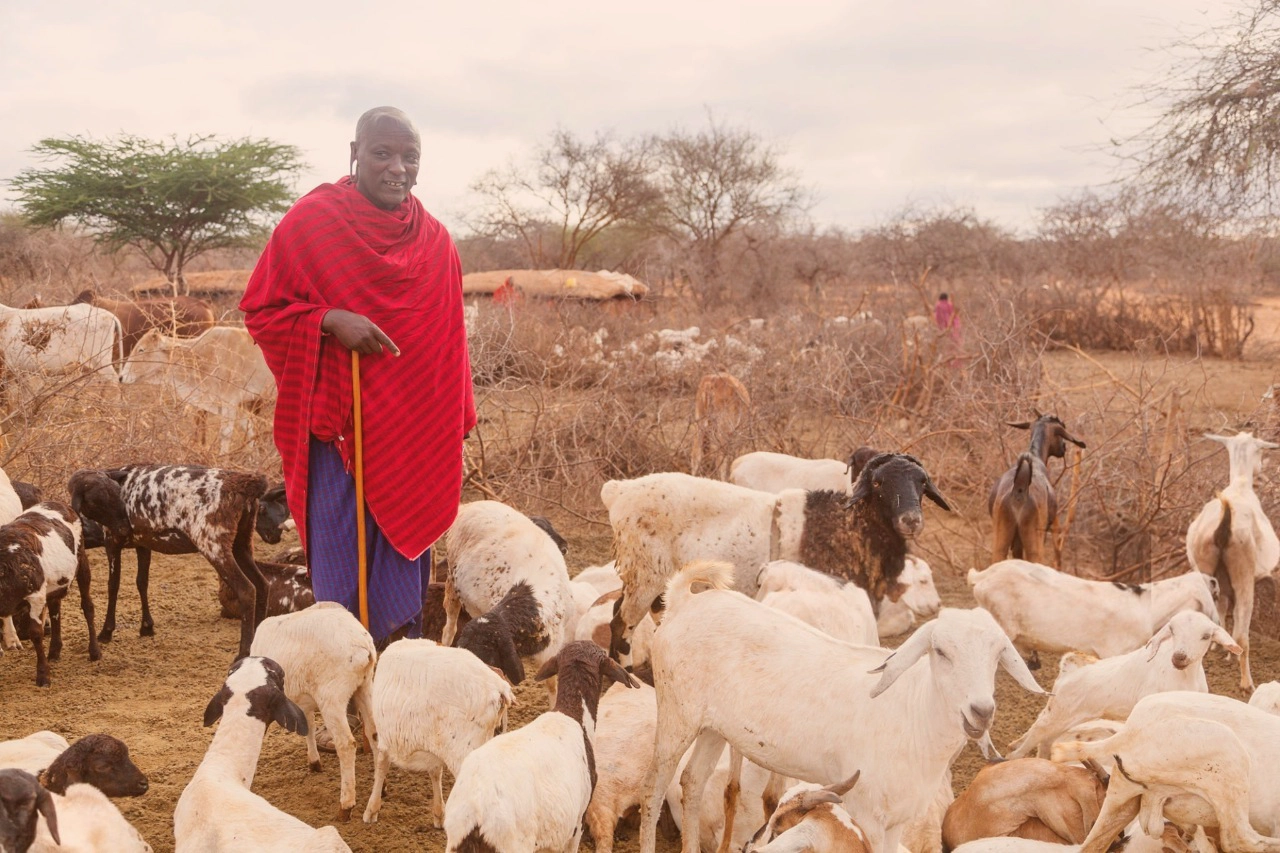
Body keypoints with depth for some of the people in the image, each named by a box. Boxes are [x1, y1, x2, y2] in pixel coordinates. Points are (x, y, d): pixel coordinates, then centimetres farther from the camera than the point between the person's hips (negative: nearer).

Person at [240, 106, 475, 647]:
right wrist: (330, 319, -19)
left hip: (412, 438, 4)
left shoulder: (435, 242, 6)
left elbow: (447, 341, 12)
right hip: (339, 430, -4)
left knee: (405, 558, 9)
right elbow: (258, 309, -2)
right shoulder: (310, 221, -5)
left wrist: (452, 429, 11)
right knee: (344, 575, -2)